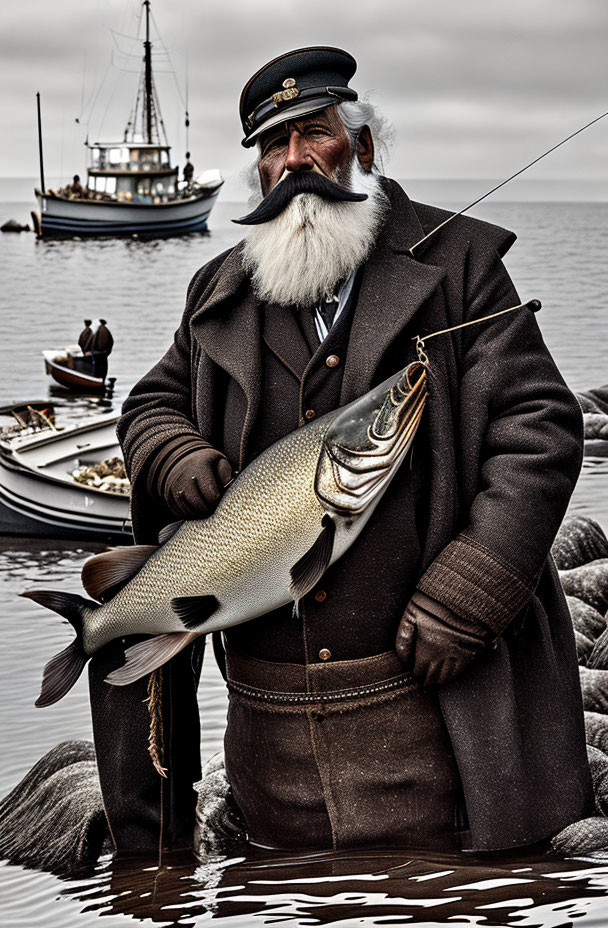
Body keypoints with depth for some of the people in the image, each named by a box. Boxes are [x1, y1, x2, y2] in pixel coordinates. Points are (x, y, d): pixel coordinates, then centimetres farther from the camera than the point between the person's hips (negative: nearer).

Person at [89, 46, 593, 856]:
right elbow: (153, 402, 25)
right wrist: (177, 460, -1)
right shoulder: (223, 293, 12)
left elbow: (539, 427, -6)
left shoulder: (455, 266, -1)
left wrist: (462, 603, -15)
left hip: (430, 697, -3)